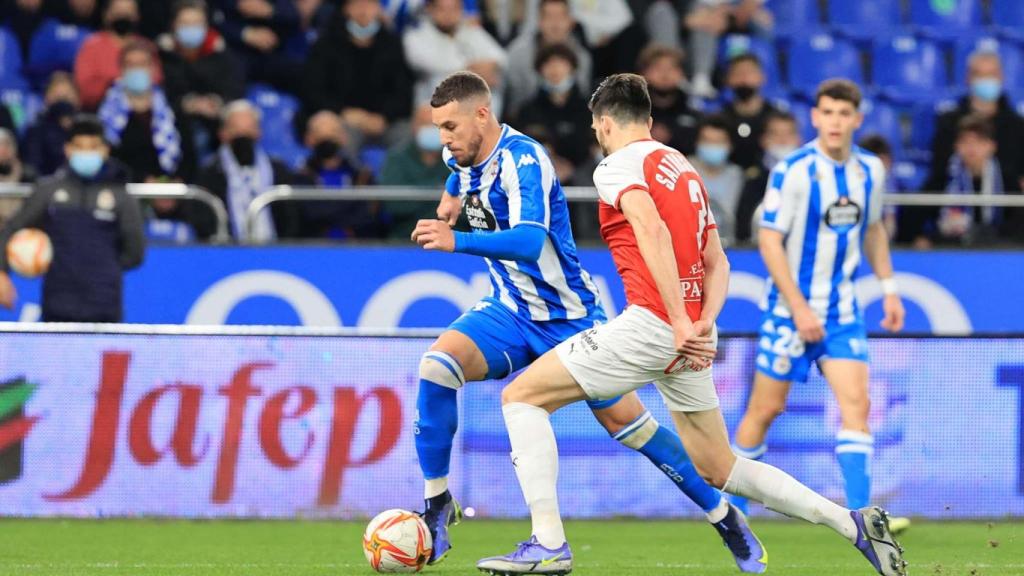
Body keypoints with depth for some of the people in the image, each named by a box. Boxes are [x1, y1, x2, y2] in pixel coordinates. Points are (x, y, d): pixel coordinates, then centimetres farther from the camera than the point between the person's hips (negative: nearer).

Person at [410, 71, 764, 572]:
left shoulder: (523, 160, -25)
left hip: (567, 315, -6)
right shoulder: (463, 155, -1)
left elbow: (529, 241, -42)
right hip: (510, 310, 6)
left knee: (625, 421, -3)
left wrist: (457, 241, -49)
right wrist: (452, 195, 14)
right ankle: (437, 508, -12)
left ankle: (725, 518, 14)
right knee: (436, 367, -20)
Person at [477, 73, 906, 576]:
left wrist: (680, 322, -25)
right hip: (692, 336, 8)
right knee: (719, 471, 19)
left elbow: (653, 231, -20)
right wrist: (704, 324, 1)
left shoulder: (618, 165, -2)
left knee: (522, 396, 0)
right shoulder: (685, 170, 23)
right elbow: (717, 264, 17)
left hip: (652, 323, -8)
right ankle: (855, 525, 13)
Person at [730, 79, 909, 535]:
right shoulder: (793, 171, -16)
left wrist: (889, 288, 12)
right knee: (767, 407, 3)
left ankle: (860, 515, -13)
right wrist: (799, 308, -20)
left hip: (841, 309, 4)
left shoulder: (870, 171, 2)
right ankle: (732, 507, 20)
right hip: (790, 308, -4)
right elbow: (769, 239, -16)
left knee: (856, 402, -10)